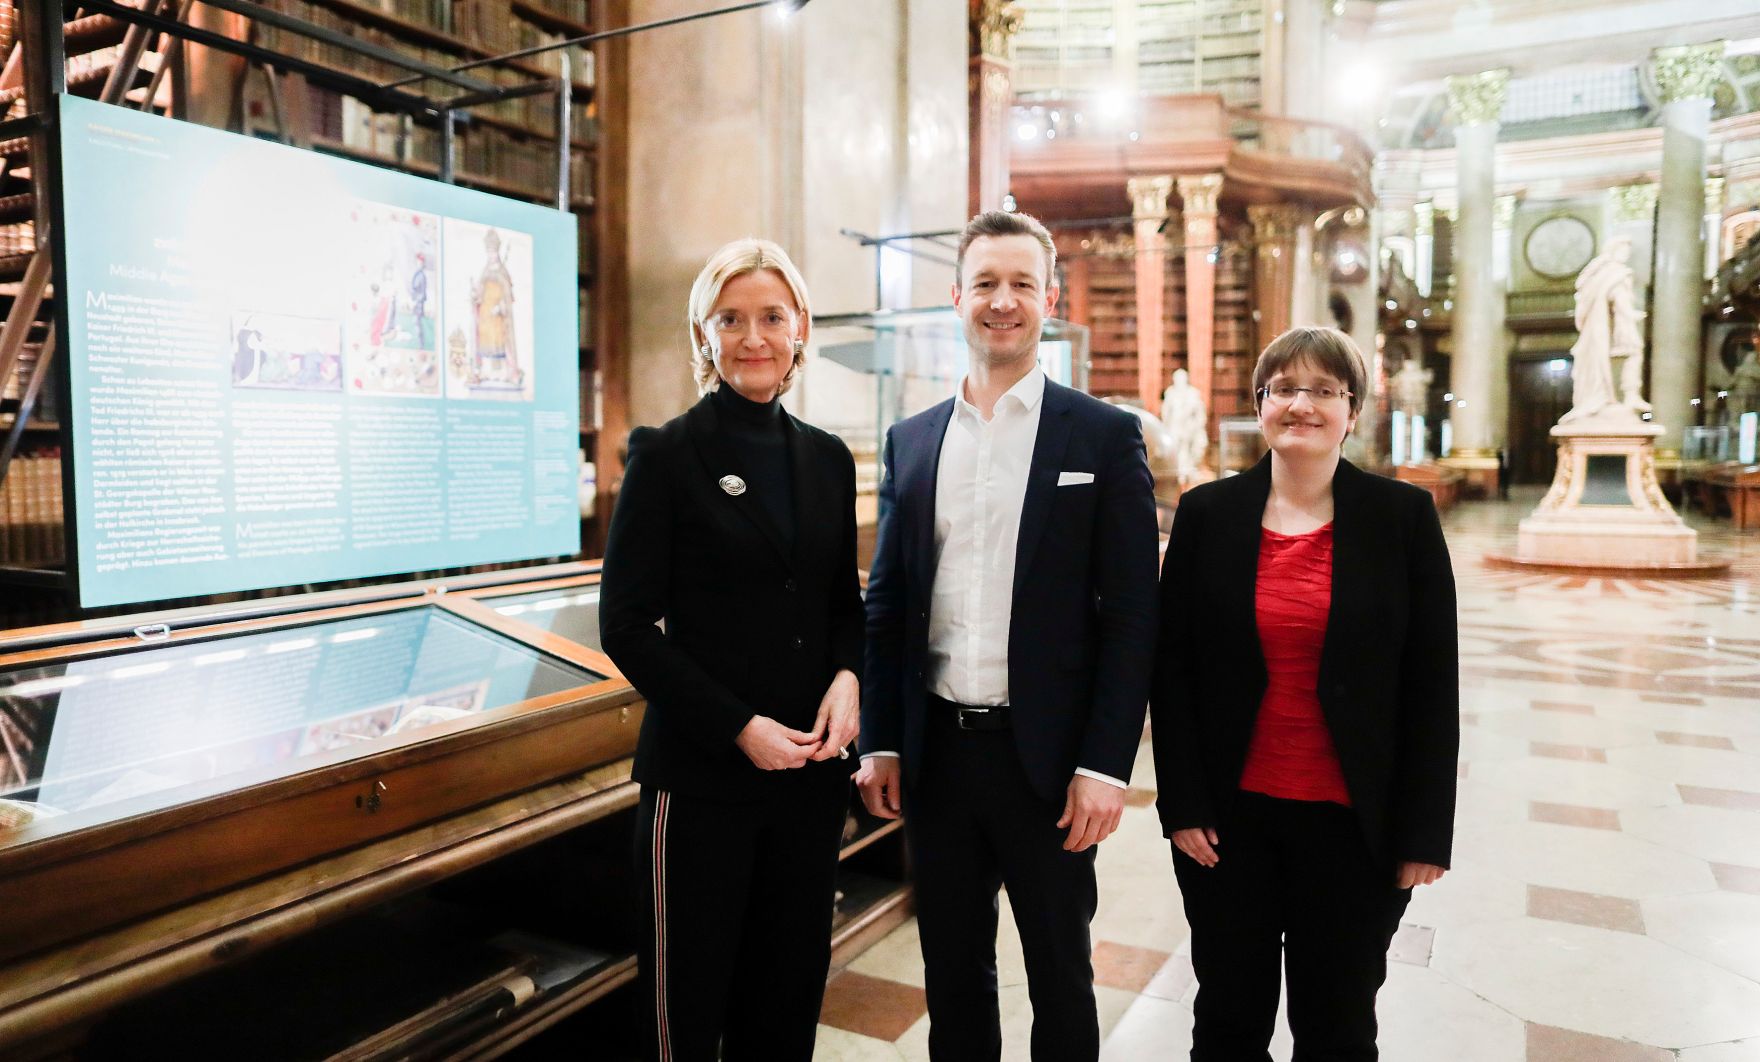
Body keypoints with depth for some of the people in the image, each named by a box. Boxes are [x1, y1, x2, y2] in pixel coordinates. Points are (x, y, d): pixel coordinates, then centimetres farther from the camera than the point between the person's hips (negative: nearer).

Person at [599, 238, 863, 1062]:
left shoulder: (827, 458, 7)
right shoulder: (667, 454, -7)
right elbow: (627, 626, -9)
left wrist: (848, 675, -7)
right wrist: (737, 727, -15)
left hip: (811, 767, 4)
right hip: (701, 774, -4)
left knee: (788, 991, 16)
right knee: (689, 995, 10)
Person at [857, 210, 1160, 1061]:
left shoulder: (1104, 436, -4)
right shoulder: (912, 440, 7)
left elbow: (1130, 613, -7)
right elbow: (886, 602, 8)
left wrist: (1106, 764, -11)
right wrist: (879, 742, 4)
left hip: (1045, 754, -3)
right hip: (935, 750, 3)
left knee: (1060, 977, 14)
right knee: (951, 973, 18)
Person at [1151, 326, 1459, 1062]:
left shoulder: (1403, 516, -2)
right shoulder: (1207, 513, -1)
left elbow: (1432, 683, -2)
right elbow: (1171, 666, 0)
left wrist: (1423, 833, -3)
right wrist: (1181, 804, -4)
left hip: (1353, 823, 0)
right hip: (1228, 815, 1)